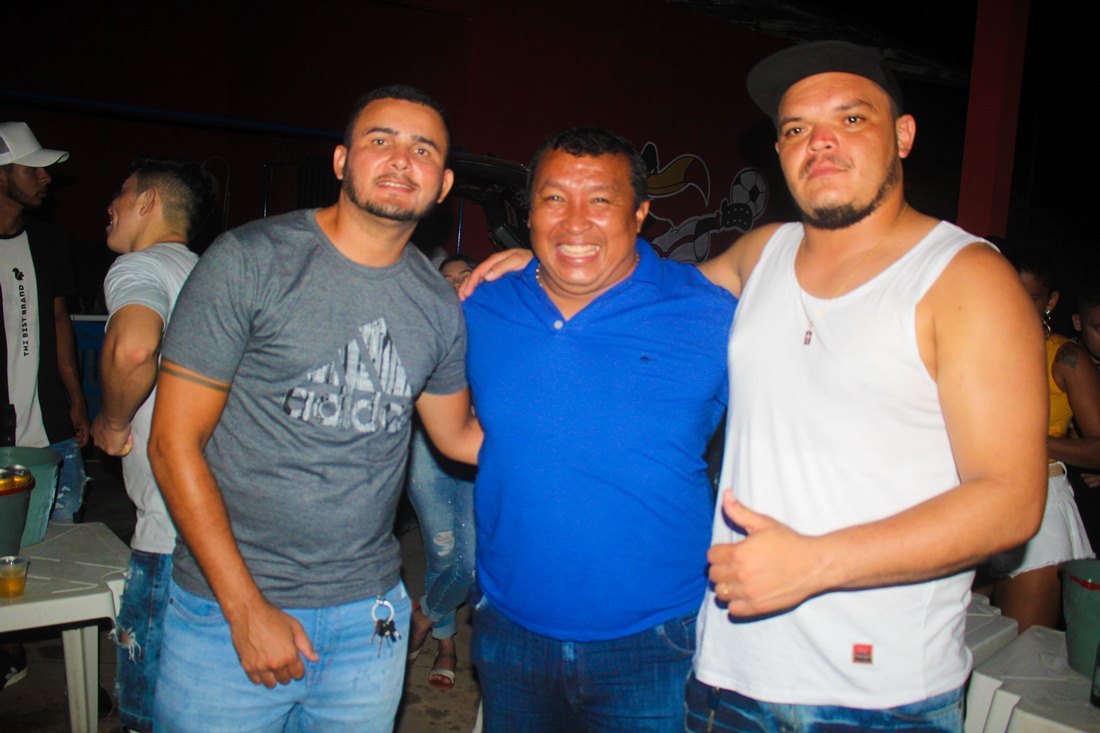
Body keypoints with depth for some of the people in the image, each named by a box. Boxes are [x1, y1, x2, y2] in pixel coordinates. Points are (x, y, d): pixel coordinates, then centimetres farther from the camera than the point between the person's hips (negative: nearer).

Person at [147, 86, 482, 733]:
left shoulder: (439, 305, 2)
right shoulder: (250, 261, -10)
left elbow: (459, 436, 15)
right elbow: (175, 444, -10)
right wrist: (246, 609, -12)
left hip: (370, 615, 4)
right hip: (227, 609, -3)